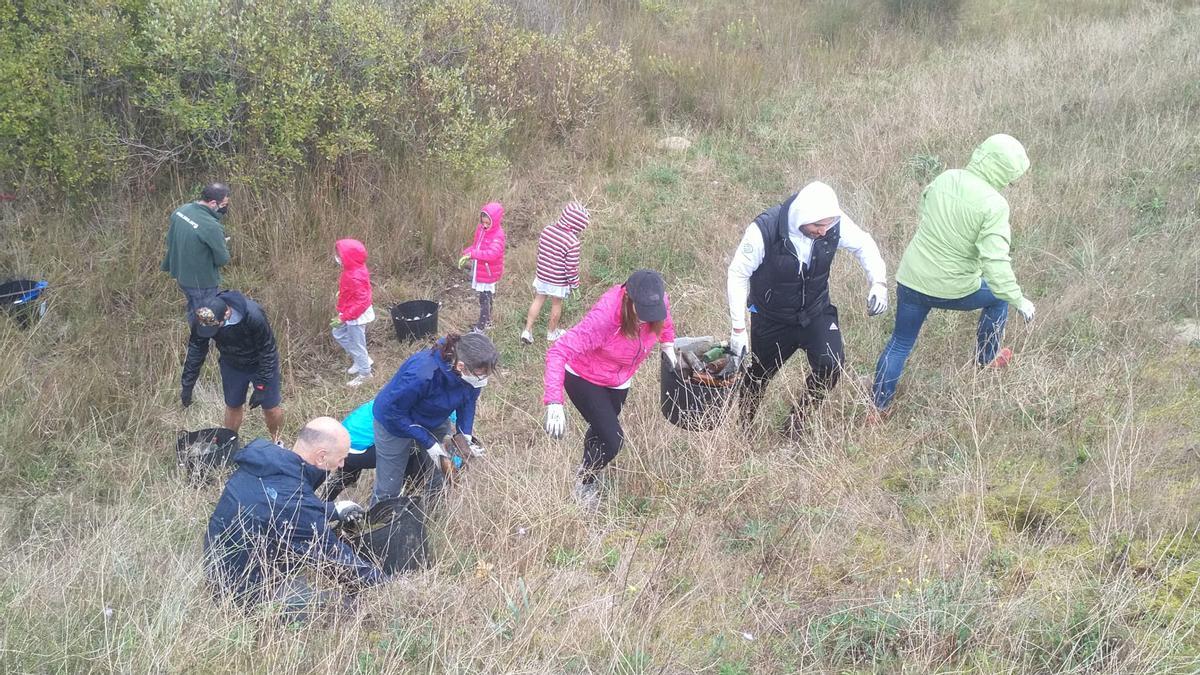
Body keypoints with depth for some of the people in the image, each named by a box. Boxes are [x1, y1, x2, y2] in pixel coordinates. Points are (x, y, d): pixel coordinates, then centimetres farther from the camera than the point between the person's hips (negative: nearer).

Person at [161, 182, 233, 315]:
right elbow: (223, 259, -21)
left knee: (194, 314, 27)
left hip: (181, 276, 8)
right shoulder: (211, 227, -32)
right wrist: (223, 244, 0)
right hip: (201, 283, -8)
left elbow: (170, 240, 8)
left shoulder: (181, 210, -5)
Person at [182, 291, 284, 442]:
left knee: (270, 407, 9)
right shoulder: (201, 318, -27)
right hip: (231, 366, 3)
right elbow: (196, 351, -12)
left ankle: (276, 441, 37)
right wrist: (187, 385, -9)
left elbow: (267, 352, -27)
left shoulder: (253, 316, -40)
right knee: (232, 406, 16)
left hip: (260, 364, -3)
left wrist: (260, 387, -23)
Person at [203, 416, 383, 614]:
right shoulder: (295, 501, -32)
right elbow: (335, 559, -21)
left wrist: (333, 510, 21)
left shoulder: (264, 459, -6)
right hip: (244, 589, -9)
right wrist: (383, 583, -7)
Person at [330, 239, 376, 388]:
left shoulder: (355, 278, -33)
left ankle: (365, 373, 27)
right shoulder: (353, 270, -4)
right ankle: (362, 360, 34)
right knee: (338, 334, 24)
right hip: (350, 313, 10)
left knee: (356, 344, 7)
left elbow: (361, 301, -31)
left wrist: (344, 317, -27)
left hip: (356, 316, -10)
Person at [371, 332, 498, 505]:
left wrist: (466, 435, -17)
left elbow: (468, 399, -5)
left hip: (435, 421, 5)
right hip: (396, 423, -5)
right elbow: (393, 412, -28)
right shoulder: (421, 374, -42)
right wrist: (428, 443, -26)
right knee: (389, 491, 2)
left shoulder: (472, 371, -26)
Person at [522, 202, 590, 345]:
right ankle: (552, 333, 36)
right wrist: (574, 283, -5)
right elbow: (571, 267, -20)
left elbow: (540, 251, 4)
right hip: (559, 281, -5)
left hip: (542, 275, 5)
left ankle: (527, 330, 21)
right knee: (556, 304, 17)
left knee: (538, 300, 21)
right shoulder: (572, 242, -27)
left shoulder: (547, 230, -9)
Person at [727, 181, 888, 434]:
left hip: (816, 311, 2)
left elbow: (863, 244, -1)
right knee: (759, 375, 15)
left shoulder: (835, 223, -22)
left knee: (830, 364, -20)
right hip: (772, 318, -2)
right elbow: (738, 274, -18)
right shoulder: (764, 231, -32)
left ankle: (797, 418, 5)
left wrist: (878, 282, -17)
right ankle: (744, 427, 44)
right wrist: (739, 328, -18)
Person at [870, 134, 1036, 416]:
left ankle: (876, 409, 21)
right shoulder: (994, 205, -21)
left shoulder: (945, 178, -6)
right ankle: (987, 359, 45)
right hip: (953, 290, -4)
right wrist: (1018, 300, -15)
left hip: (911, 280, 4)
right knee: (999, 295, 28)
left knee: (899, 344, 19)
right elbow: (995, 263, -24)